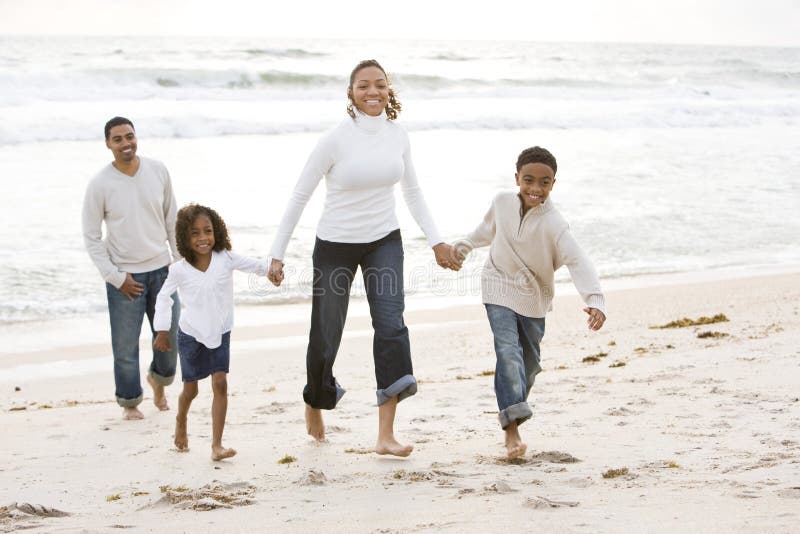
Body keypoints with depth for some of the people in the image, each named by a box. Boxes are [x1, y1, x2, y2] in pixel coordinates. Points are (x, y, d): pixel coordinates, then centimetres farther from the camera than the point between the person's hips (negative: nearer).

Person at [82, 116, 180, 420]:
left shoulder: (158, 171, -1)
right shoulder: (100, 185, -11)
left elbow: (172, 220, 9)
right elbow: (91, 238, -5)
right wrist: (116, 277, -10)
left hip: (161, 270, 3)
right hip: (124, 276, -3)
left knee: (170, 338, 12)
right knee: (126, 347, 0)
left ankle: (159, 379, 42)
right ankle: (130, 402, 21)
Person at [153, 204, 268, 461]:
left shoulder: (225, 259, -13)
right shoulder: (180, 269, -13)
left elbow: (255, 265, -12)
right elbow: (164, 297, 0)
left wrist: (273, 266, -34)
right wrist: (162, 330, -2)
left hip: (220, 333, 0)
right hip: (191, 334, 0)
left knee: (220, 384, -12)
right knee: (190, 389, 11)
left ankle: (217, 445, -11)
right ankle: (181, 421, 45)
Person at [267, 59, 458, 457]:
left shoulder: (397, 137, -1)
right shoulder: (335, 140, -14)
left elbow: (413, 193, 12)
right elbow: (299, 197, -8)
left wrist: (436, 241, 6)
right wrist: (277, 254, -9)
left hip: (384, 242, 3)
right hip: (336, 245, -3)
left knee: (391, 324, -16)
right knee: (325, 335, 7)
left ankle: (386, 435, -19)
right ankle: (315, 403, 41)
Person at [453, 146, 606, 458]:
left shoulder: (553, 225, -24)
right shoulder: (502, 203, -12)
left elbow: (577, 262, -35)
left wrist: (595, 300, -49)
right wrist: (466, 245, 26)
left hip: (534, 297, 0)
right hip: (499, 289, 0)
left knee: (529, 362, 12)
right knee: (509, 354, -19)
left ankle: (512, 415, 36)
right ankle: (512, 427, -24)